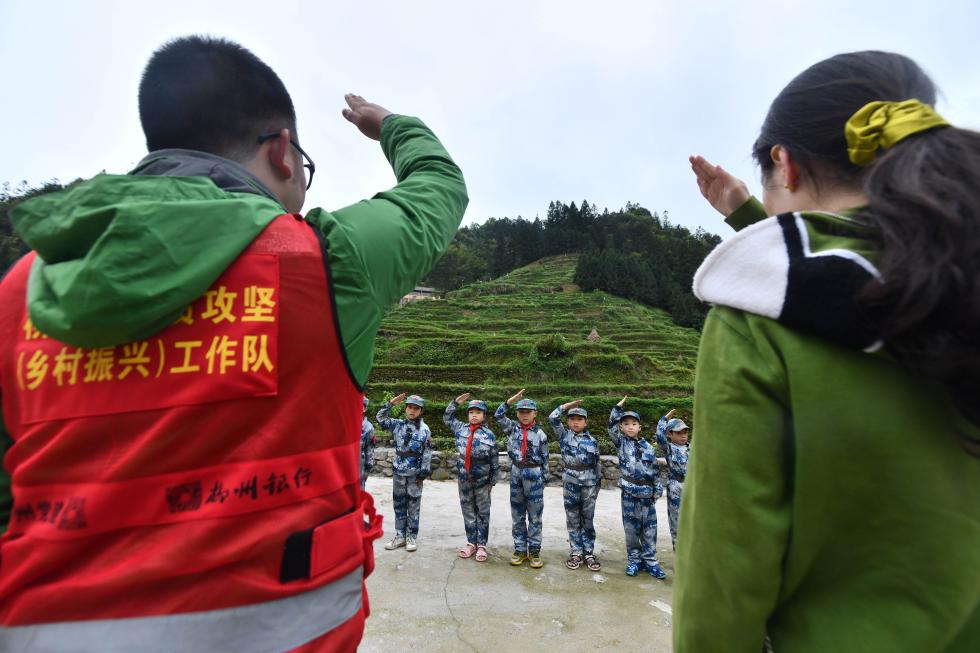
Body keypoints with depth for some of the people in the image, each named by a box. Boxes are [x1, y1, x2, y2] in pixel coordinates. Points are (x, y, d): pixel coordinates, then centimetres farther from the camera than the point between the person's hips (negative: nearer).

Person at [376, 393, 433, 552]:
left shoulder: (425, 429, -5)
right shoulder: (398, 424, 4)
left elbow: (427, 453, -6)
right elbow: (381, 418, 3)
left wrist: (423, 474, -8)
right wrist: (391, 403, -8)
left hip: (415, 474, -3)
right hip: (398, 472, 3)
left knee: (413, 506, 6)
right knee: (399, 505, 12)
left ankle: (412, 537, 17)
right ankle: (400, 535, 23)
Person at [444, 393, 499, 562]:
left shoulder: (489, 435, -7)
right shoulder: (461, 428, 2)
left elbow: (495, 459, -3)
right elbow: (447, 418, 17)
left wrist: (493, 480, -2)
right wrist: (455, 402, 5)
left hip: (482, 480, -3)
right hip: (464, 478, 3)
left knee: (483, 513, 7)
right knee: (468, 511, 12)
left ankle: (481, 545, 17)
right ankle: (471, 542, 24)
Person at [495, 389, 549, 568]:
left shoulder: (540, 434, -3)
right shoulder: (512, 428, 2)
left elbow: (545, 459, 1)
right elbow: (498, 415, -10)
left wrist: (543, 479, 1)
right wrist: (511, 400, -17)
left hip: (534, 475, -2)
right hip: (516, 474, 2)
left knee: (535, 516, 5)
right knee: (517, 515, 10)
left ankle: (534, 551, 16)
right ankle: (520, 549, 21)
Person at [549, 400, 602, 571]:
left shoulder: (592, 441, 2)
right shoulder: (564, 435, 1)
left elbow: (597, 464, 7)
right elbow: (552, 418, -9)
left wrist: (597, 484, 8)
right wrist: (568, 405, -5)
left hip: (589, 484, 0)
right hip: (570, 483, 0)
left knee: (587, 520, 8)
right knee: (572, 520, 7)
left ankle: (589, 553, 18)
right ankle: (576, 553, 18)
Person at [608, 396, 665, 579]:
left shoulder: (648, 447, 6)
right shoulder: (621, 443, 3)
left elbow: (655, 470, 9)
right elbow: (612, 427, -11)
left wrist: (658, 490, 6)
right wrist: (618, 407, -14)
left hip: (647, 493, 1)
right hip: (629, 493, -1)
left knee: (649, 528, 6)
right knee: (631, 528, 6)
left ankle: (650, 560, 18)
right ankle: (633, 559, 20)